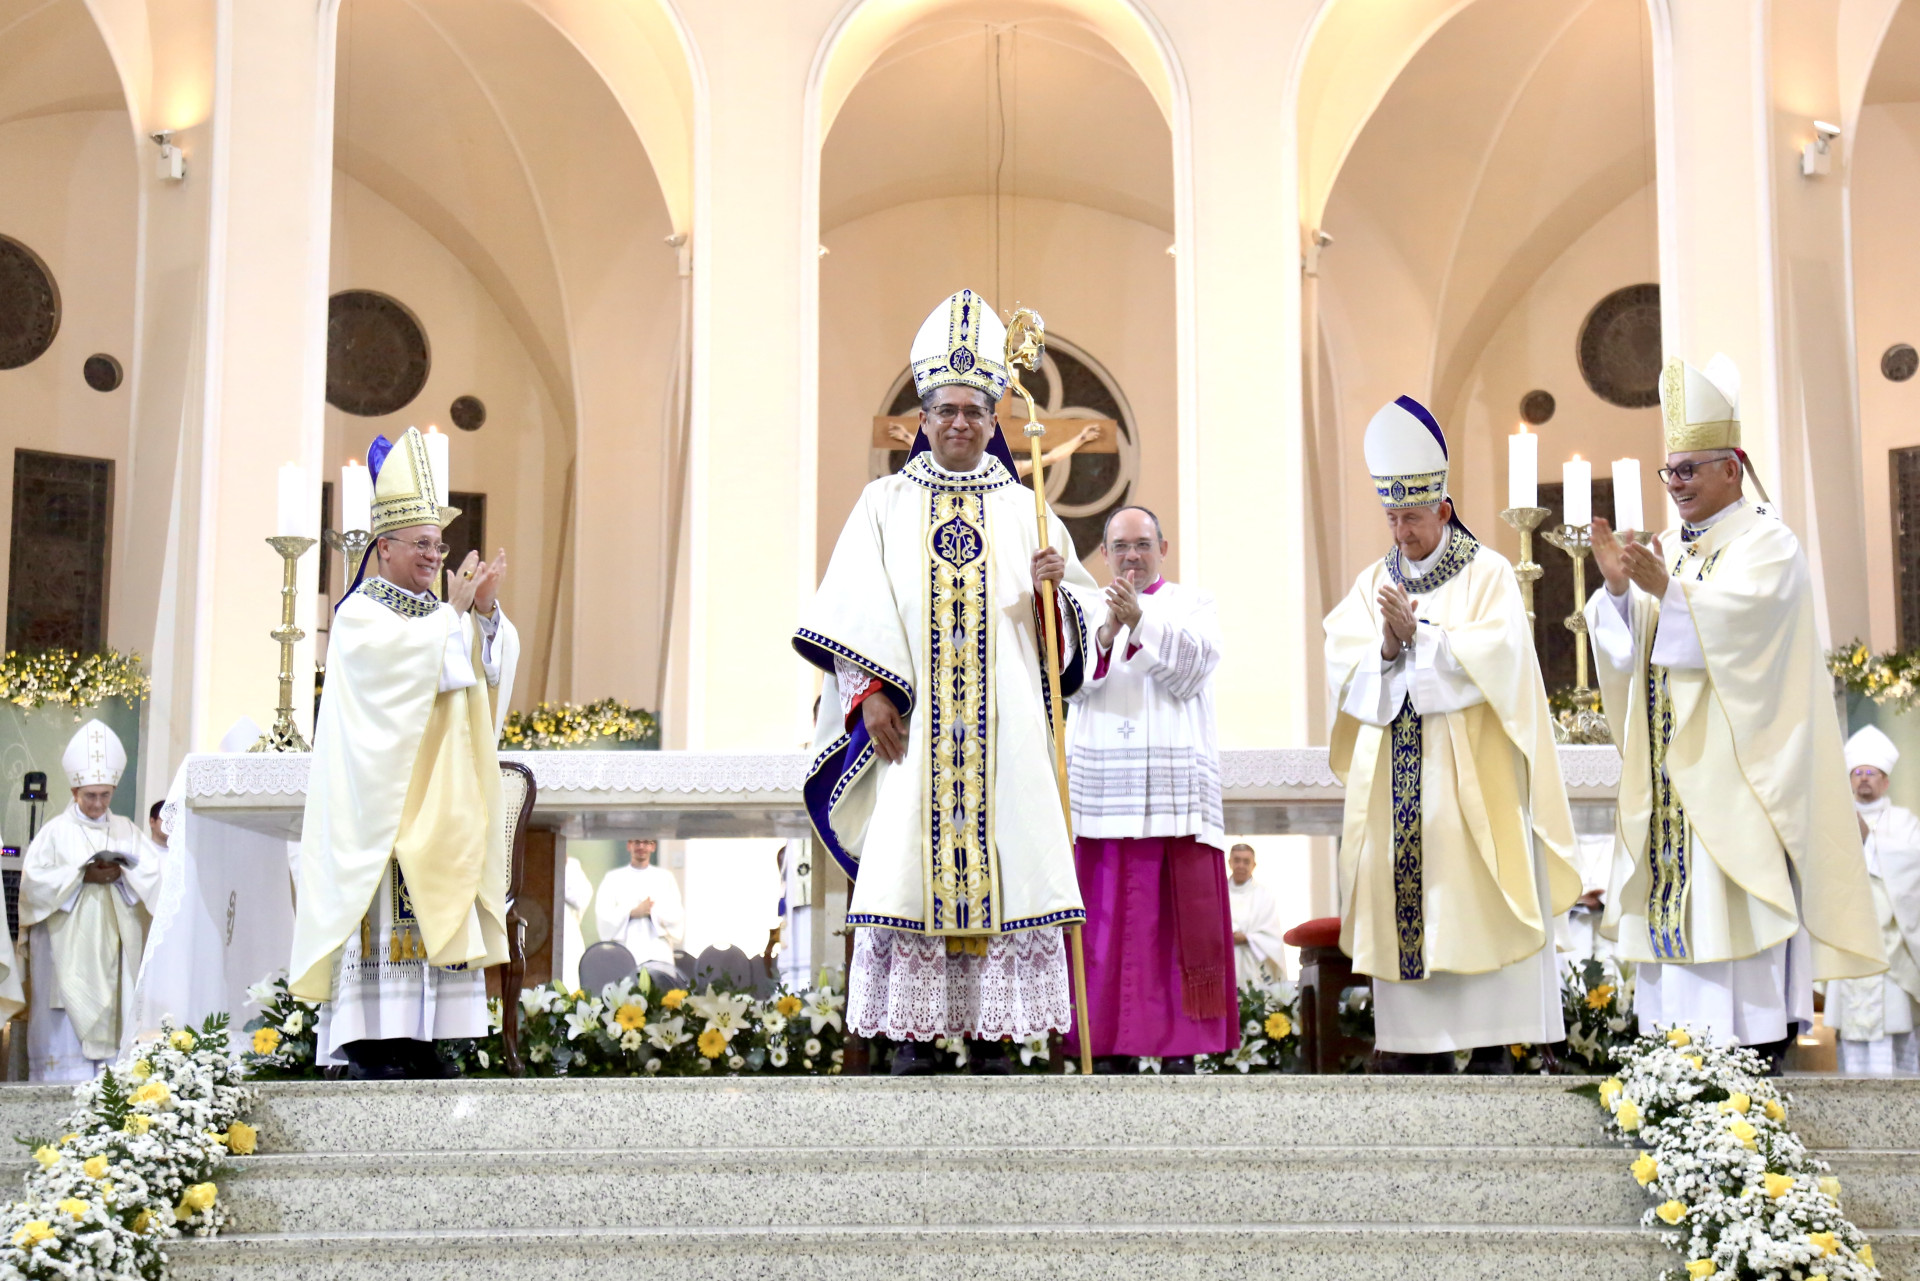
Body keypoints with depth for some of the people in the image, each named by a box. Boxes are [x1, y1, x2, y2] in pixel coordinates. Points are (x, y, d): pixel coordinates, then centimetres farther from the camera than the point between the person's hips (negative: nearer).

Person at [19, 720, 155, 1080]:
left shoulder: (126, 830, 13)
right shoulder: (56, 831, 4)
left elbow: (153, 875, 5)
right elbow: (33, 881, -6)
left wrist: (122, 874, -14)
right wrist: (82, 875, -16)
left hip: (114, 951, 3)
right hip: (67, 951, -3)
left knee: (113, 1024, -1)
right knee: (67, 1033, -8)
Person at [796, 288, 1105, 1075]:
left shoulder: (1025, 512, 13)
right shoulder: (885, 505, 9)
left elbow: (1079, 620, 10)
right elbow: (853, 612, 3)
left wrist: (1052, 588, -11)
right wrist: (869, 693, -8)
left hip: (1003, 725, 1)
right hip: (911, 725, -1)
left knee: (1001, 862, -3)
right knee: (908, 863, -6)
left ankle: (990, 1036, 2)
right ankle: (911, 1035, -1)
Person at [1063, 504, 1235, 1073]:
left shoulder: (1193, 604, 11)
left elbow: (1190, 673, -6)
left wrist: (1139, 622, -17)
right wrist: (1107, 633, -18)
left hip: (1174, 786, -1)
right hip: (1101, 786, 2)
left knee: (1178, 915, -5)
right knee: (1106, 914, -2)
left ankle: (1179, 1048, -3)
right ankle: (1110, 1047, 1)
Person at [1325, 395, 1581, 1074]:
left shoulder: (1487, 573, 1)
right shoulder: (1372, 582, 13)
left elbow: (1494, 658, -12)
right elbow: (1342, 669, 4)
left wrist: (1419, 634, -16)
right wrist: (1387, 648, -15)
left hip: (1470, 774, -4)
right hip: (1396, 779, 4)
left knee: (1475, 909, -6)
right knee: (1407, 906, 1)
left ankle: (1492, 1043, -2)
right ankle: (1422, 1045, 4)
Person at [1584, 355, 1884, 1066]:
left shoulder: (1768, 542, -3)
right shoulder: (1669, 549, 16)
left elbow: (1733, 623, -19)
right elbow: (1628, 646, 7)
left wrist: (1665, 589, -30)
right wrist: (1617, 588, -11)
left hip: (1738, 761, -7)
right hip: (1674, 767, 7)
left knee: (1735, 903, -10)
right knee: (1676, 894, 3)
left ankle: (1760, 1036, -6)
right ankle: (1680, 1033, 6)